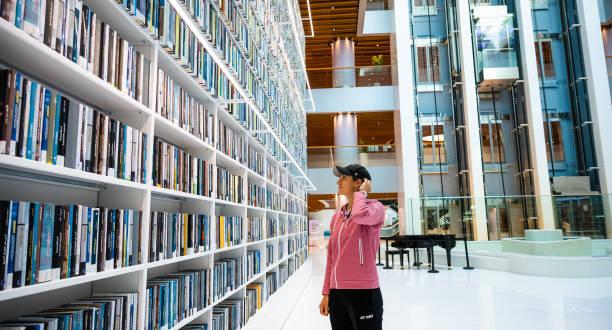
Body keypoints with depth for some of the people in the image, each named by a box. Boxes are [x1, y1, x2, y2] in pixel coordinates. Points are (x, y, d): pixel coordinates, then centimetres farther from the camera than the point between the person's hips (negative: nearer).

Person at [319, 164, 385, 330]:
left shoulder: (375, 207, -7)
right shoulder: (336, 216, 10)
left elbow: (360, 215, -32)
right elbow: (331, 257, 13)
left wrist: (361, 192, -13)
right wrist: (326, 293, 12)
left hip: (364, 292, -6)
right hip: (337, 293, 6)